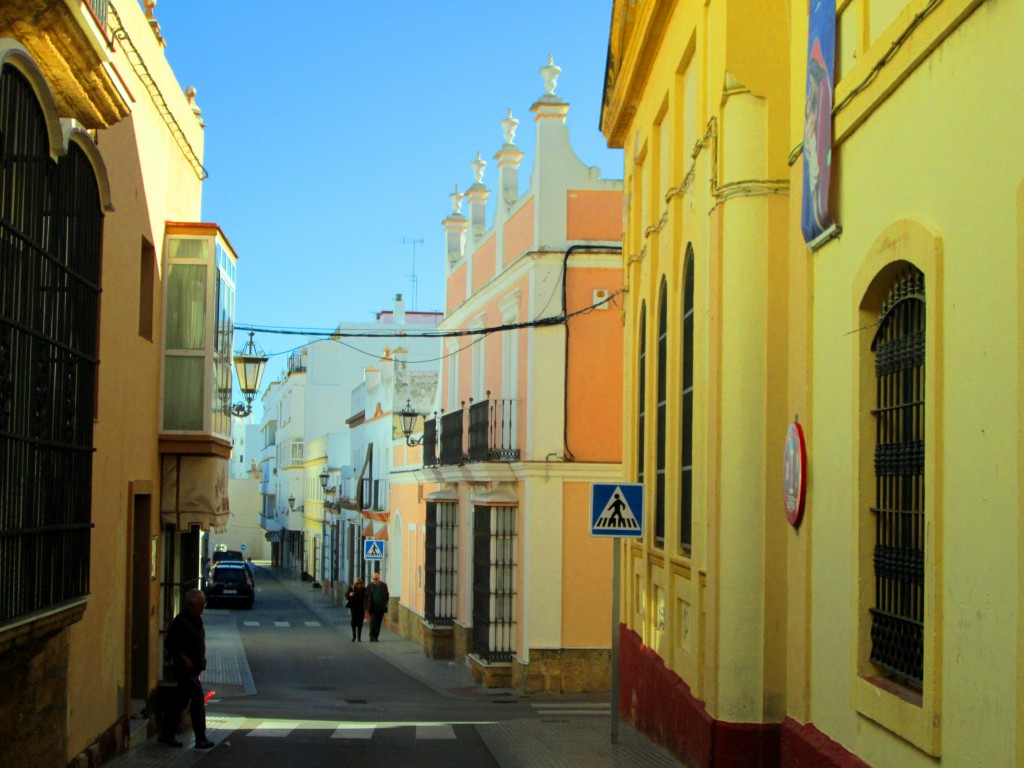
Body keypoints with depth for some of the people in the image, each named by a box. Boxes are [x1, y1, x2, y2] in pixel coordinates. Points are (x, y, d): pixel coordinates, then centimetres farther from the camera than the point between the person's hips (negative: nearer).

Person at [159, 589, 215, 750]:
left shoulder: (197, 620, 11)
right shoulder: (181, 622, -16)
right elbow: (169, 644, -15)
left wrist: (200, 663, 17)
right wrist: (184, 658, -19)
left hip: (194, 668, 9)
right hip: (185, 669, -9)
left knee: (180, 701, 13)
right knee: (198, 700, -10)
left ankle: (166, 735, 22)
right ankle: (201, 739, -5)